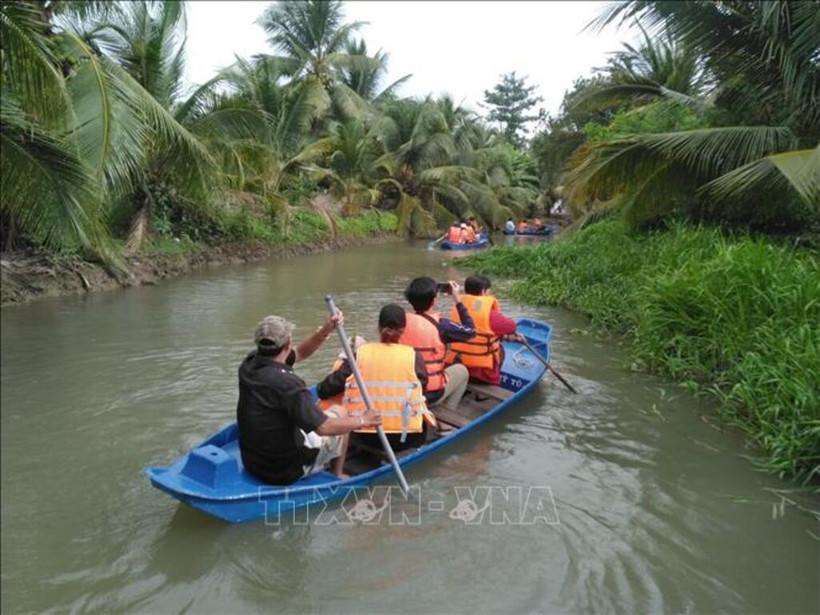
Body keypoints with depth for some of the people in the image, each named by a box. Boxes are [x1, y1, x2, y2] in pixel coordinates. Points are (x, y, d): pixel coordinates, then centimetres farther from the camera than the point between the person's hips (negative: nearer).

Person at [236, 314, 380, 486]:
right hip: (286, 472, -7)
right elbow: (324, 428, -27)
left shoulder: (249, 364, -7)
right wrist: (362, 420, -12)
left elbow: (299, 353, 8)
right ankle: (338, 476, 27)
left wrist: (325, 331, -5)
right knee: (339, 412, 11)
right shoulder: (285, 383, -31)